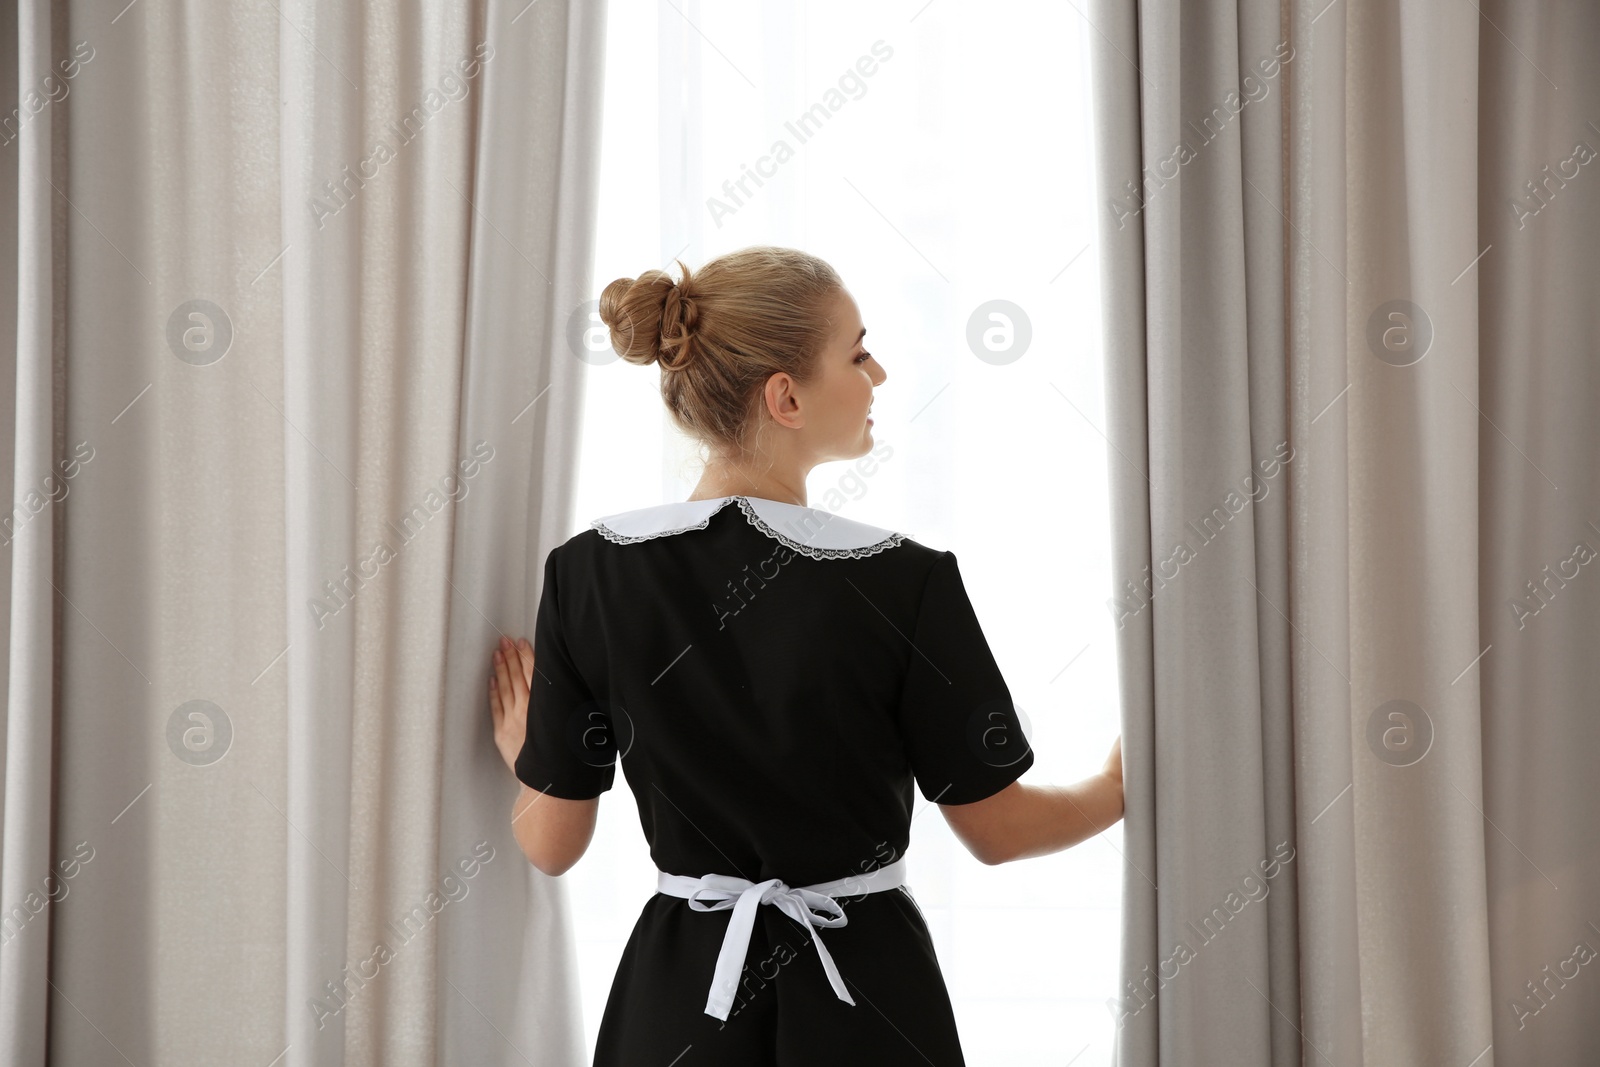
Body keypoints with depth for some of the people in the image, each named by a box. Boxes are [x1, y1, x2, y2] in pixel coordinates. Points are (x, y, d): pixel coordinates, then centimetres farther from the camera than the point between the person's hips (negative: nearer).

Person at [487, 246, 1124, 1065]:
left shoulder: (588, 573, -9)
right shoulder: (903, 582, -17)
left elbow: (551, 843, -3)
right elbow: (995, 829, -7)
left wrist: (523, 757, 19)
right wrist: (1120, 786, 13)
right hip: (863, 1001, -2)